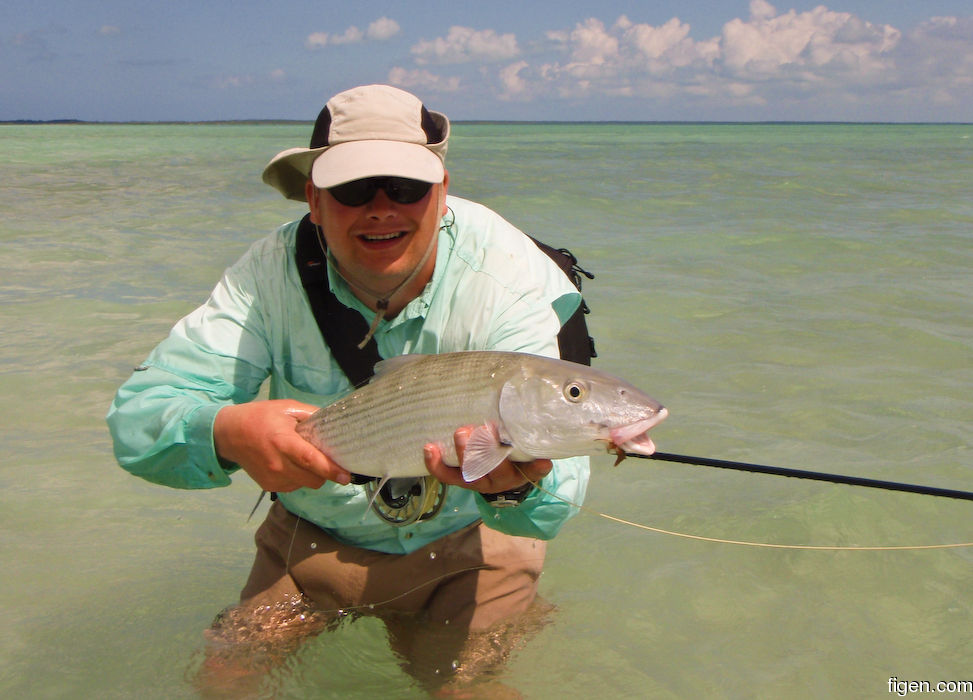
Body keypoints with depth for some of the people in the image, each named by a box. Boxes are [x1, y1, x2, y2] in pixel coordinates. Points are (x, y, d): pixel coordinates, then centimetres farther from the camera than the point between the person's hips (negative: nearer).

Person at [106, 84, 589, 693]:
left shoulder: (508, 277, -24)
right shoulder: (273, 274, -18)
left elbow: (555, 498, -31)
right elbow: (138, 418, -24)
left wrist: (517, 486, -57)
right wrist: (227, 432, -47)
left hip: (466, 542, -1)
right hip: (312, 539, 2)